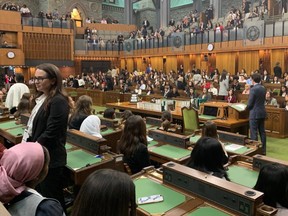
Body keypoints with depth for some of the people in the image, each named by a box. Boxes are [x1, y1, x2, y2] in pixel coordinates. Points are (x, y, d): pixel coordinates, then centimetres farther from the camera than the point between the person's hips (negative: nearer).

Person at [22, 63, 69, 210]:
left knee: (51, 198, 7)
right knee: (39, 194, 21)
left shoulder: (58, 101, -19)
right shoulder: (41, 98, 10)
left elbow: (51, 133, -22)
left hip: (50, 158, -9)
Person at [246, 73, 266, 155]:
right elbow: (262, 100, 14)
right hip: (262, 113, 8)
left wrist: (247, 108, 4)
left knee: (254, 133, -1)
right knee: (262, 132, 14)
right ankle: (263, 150, 22)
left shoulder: (253, 89, -17)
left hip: (255, 114, -8)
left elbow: (250, 103, -16)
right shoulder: (263, 88, 7)